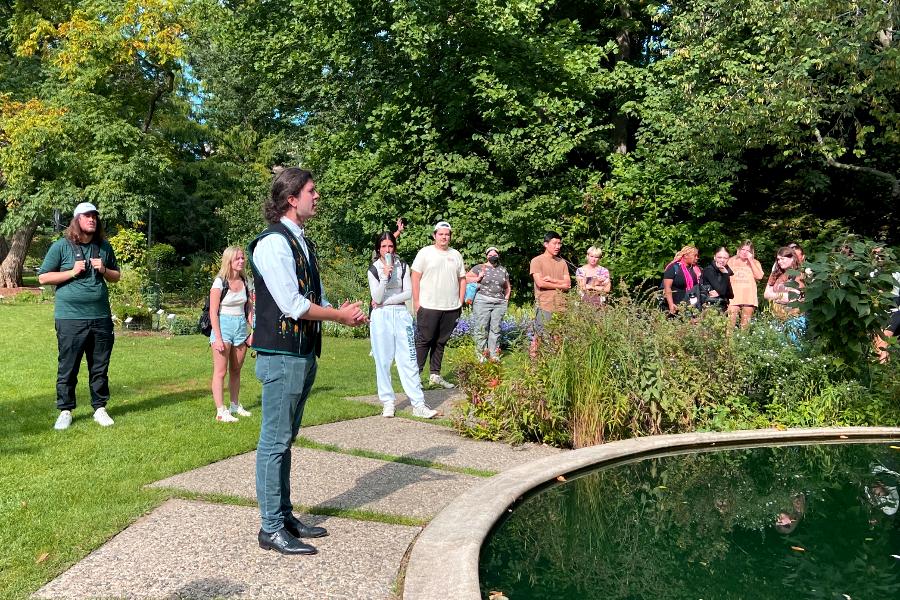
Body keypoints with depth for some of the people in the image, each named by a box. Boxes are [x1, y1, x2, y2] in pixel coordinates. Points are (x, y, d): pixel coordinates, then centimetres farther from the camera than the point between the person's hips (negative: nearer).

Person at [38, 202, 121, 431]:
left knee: (100, 367, 9)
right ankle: (65, 411, 16)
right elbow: (43, 277, 0)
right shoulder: (61, 246, -1)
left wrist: (104, 270, -2)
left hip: (101, 317, 3)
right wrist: (73, 272, -12)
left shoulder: (104, 246, 10)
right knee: (67, 367, 4)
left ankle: (99, 409, 20)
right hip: (70, 318, -3)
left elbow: (116, 276, 19)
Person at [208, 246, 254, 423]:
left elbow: (249, 309, 12)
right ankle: (220, 411, -2)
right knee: (220, 371, -4)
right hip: (223, 326, -6)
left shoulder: (245, 282, 7)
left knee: (236, 370, 14)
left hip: (241, 328, 6)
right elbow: (213, 312, -11)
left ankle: (235, 406, 25)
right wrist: (218, 338, -16)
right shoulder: (220, 282, -9)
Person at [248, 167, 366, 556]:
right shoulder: (273, 243, -14)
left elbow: (315, 298, 17)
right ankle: (272, 529, 9)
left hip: (304, 353, 9)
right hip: (281, 355, -9)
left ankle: (284, 515, 28)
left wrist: (344, 313, -2)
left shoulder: (302, 243, 15)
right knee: (275, 441, -1)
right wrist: (340, 315, -9)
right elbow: (292, 305, -19)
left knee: (286, 439, 16)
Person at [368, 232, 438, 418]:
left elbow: (408, 293, -2)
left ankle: (418, 404, -5)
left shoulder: (403, 266, 7)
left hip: (401, 314, 1)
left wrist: (385, 302, -8)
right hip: (381, 317, 0)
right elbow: (376, 298, -7)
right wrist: (385, 276, -16)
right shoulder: (374, 269, 4)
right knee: (383, 361, 1)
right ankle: (388, 403, 10)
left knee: (408, 360, -3)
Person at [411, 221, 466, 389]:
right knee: (423, 341, -2)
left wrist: (460, 302, 8)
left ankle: (435, 375, 18)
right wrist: (416, 302, -9)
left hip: (451, 308, 4)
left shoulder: (456, 255, 12)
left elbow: (462, 279, 15)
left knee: (441, 342, 11)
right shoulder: (425, 252, -1)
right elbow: (415, 278, -3)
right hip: (428, 307, -4)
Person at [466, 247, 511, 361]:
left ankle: (494, 355, 8)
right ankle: (481, 354, 0)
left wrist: (506, 298, 14)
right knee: (481, 328, -5)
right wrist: (478, 279, -6)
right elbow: (465, 278, 3)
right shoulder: (479, 268, 5)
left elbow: (507, 286, 26)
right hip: (482, 301, -3)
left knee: (496, 328, 3)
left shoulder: (503, 270, 18)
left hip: (499, 303, 4)